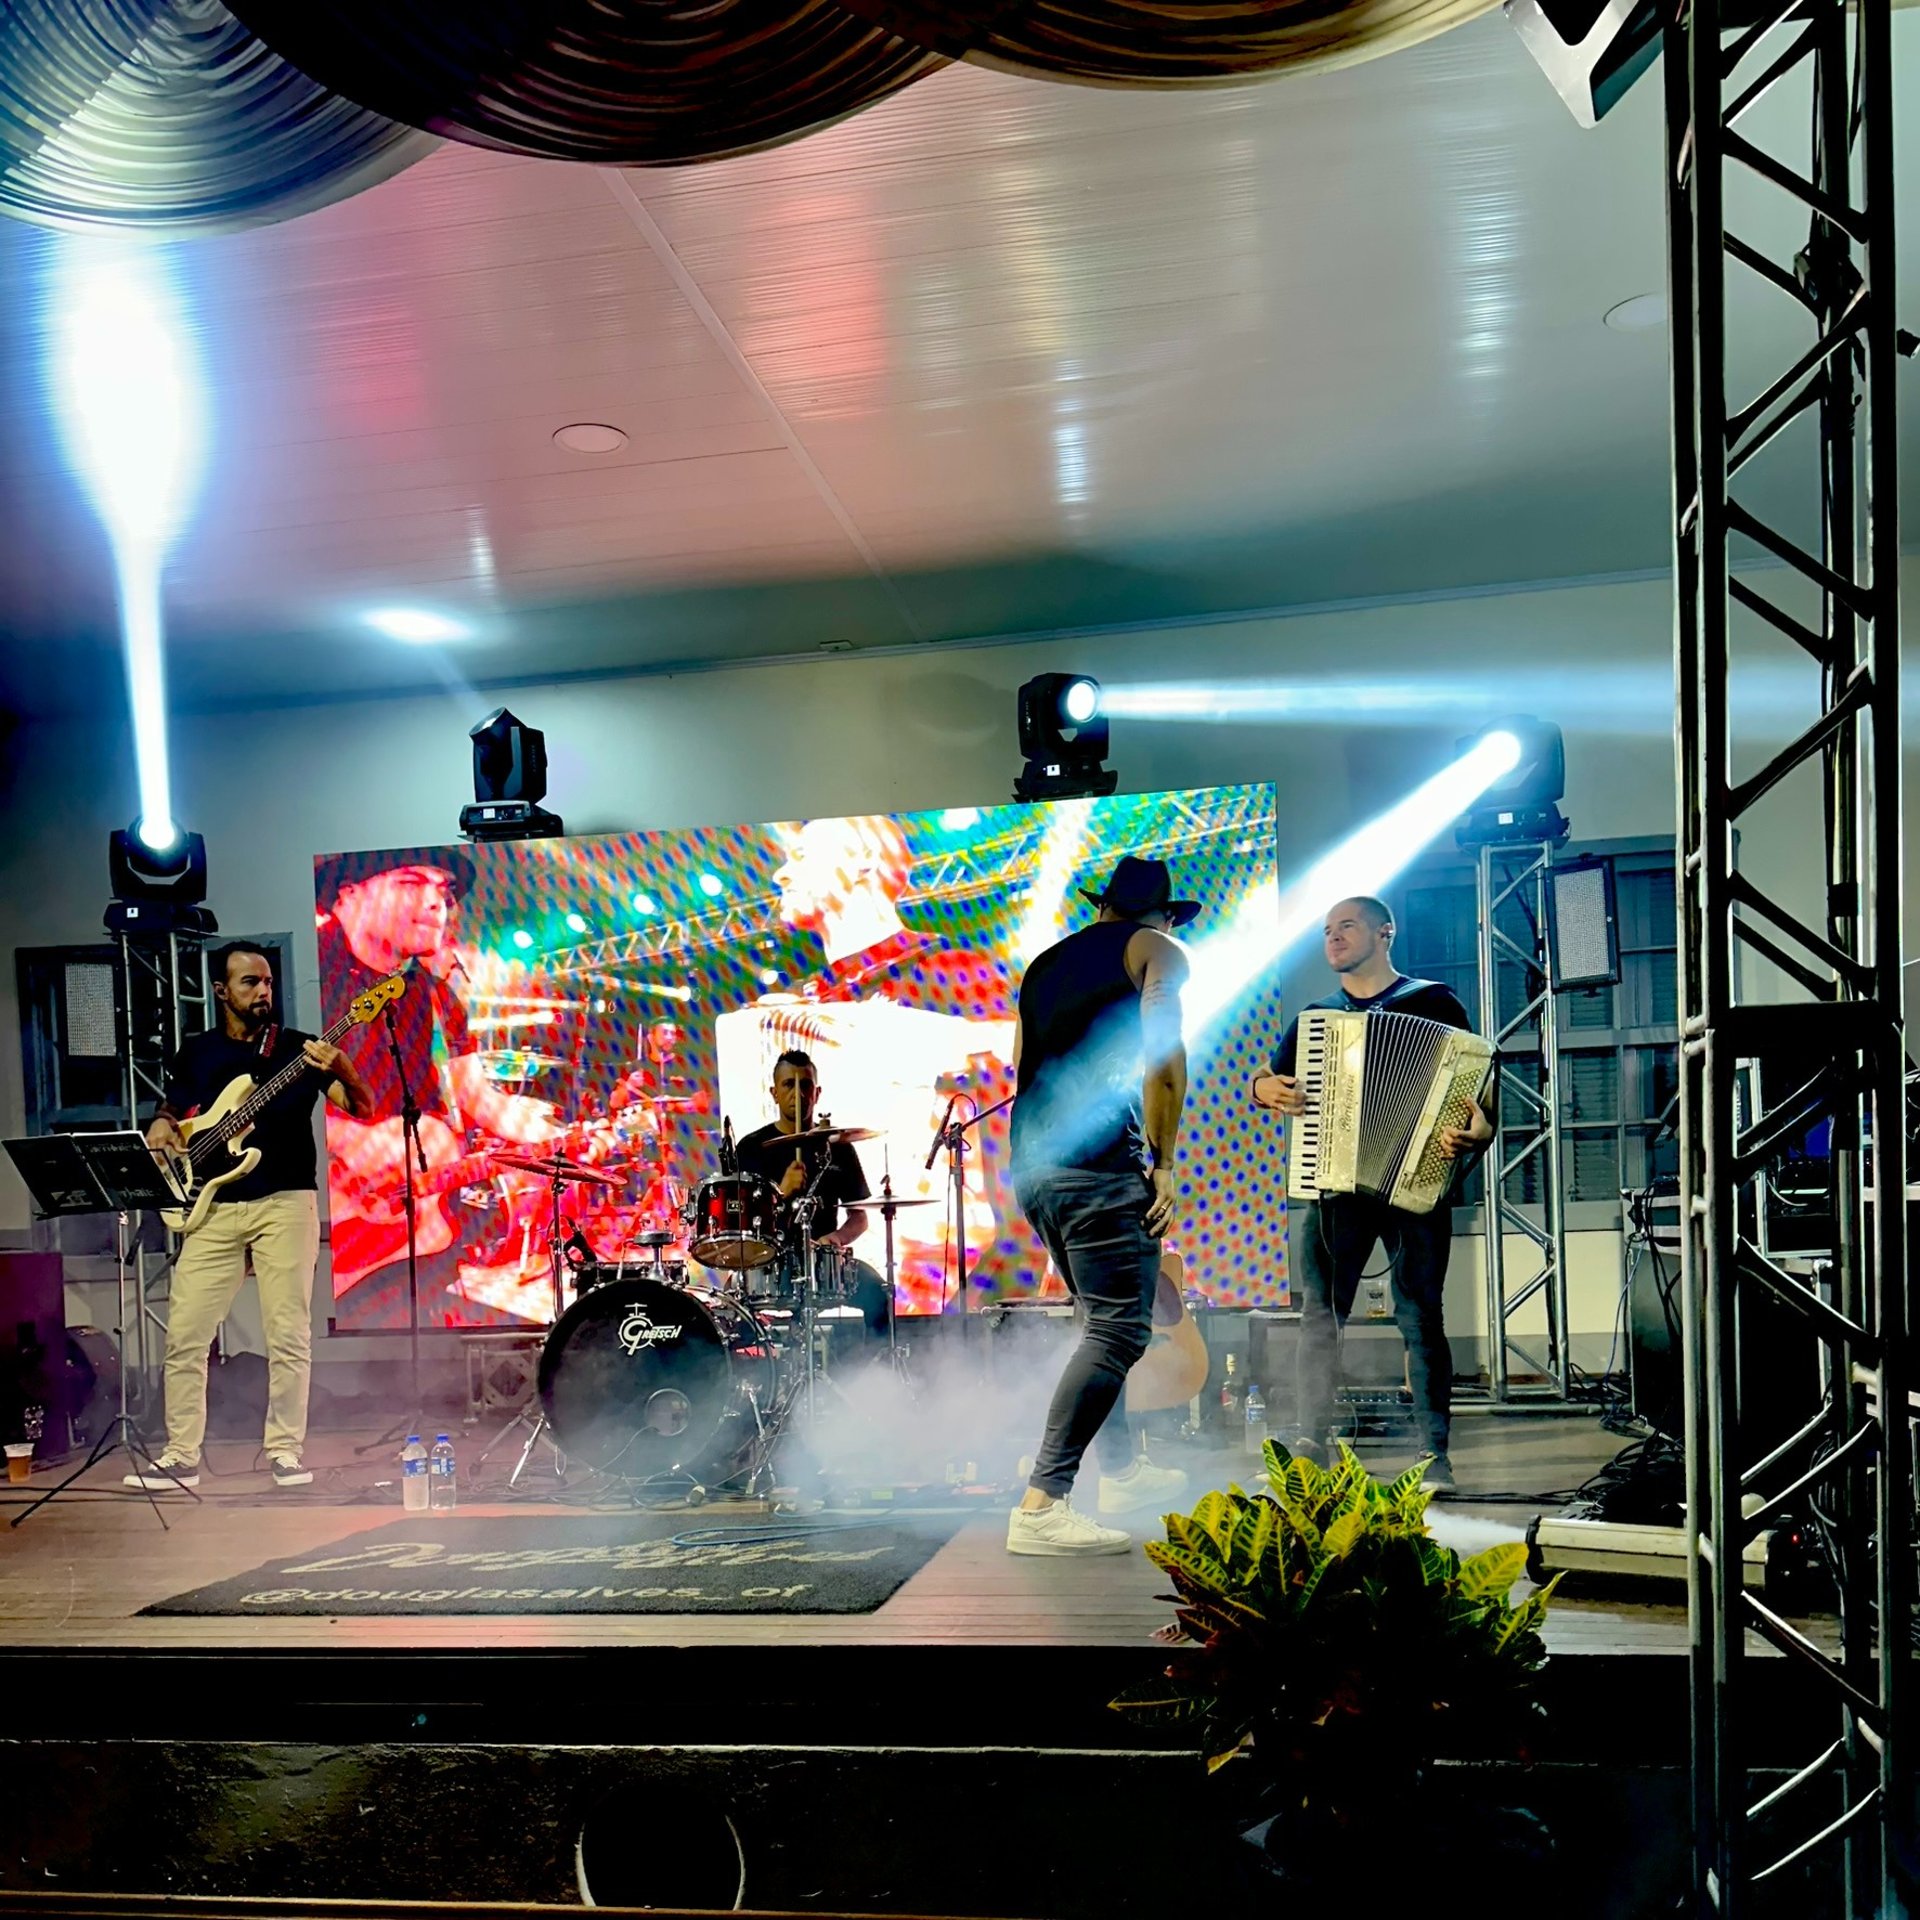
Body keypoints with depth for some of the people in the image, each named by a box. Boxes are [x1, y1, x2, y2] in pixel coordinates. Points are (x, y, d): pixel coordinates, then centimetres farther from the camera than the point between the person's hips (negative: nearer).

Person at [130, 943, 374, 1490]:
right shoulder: (196, 1051, 12)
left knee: (289, 1335, -4)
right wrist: (161, 1127, -1)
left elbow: (361, 1108, -7)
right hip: (212, 1207, 3)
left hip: (285, 1203, -3)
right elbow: (169, 1108, 23)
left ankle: (285, 1449, 7)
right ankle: (181, 1456, 11)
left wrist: (339, 1068, -28)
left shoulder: (298, 1048, 3)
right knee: (185, 1334, 1)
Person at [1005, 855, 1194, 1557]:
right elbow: (1162, 1055, -8)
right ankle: (1041, 1505, -19)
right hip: (1099, 1161, -8)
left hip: (1029, 1164, 8)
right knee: (1119, 1329, -10)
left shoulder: (1045, 963, 25)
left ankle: (1122, 1469, 32)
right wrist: (1164, 1164, -6)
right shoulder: (1156, 949, 6)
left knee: (1104, 1318, 22)